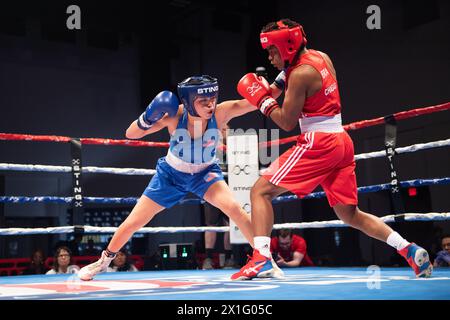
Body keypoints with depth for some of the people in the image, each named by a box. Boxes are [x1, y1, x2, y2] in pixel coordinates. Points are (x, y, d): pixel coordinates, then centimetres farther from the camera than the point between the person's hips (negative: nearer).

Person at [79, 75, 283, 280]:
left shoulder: (220, 112, -30)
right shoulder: (175, 114, -30)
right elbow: (131, 134, -27)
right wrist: (147, 118, -45)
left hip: (205, 172, 0)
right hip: (171, 173, 1)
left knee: (234, 208, -28)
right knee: (133, 222, 5)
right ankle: (104, 261, 33)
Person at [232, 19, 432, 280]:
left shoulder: (300, 73, -11)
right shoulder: (321, 57, 13)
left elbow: (287, 123, -9)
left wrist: (262, 99, 2)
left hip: (318, 143, -9)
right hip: (342, 142, 9)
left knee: (260, 191, -4)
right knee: (351, 215, 14)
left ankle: (261, 257, -17)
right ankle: (410, 250, 6)